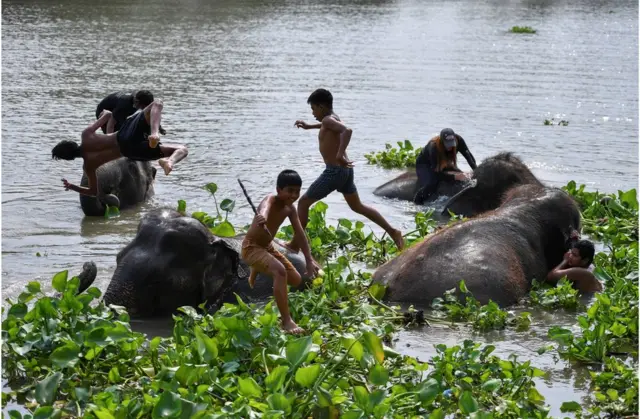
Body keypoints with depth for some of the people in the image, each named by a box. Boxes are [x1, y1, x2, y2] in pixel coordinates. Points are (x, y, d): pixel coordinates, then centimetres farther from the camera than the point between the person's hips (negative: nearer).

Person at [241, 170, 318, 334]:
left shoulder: (290, 209, -3)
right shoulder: (271, 200, -27)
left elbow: (301, 234, 1)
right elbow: (264, 209, -52)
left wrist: (309, 261, -8)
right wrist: (262, 218, -77)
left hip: (267, 247, 9)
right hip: (251, 248, -9)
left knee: (296, 280, 16)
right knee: (280, 271, -34)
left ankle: (257, 270, 41)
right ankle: (287, 321, -33)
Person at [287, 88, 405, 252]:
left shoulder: (328, 120, -15)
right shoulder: (333, 118, 13)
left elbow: (348, 130, -35)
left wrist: (339, 155, -40)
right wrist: (309, 126, 44)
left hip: (334, 171, -10)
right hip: (345, 170, 10)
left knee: (303, 202, 1)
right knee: (357, 206, 19)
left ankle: (295, 245, 4)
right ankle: (392, 232, 16)